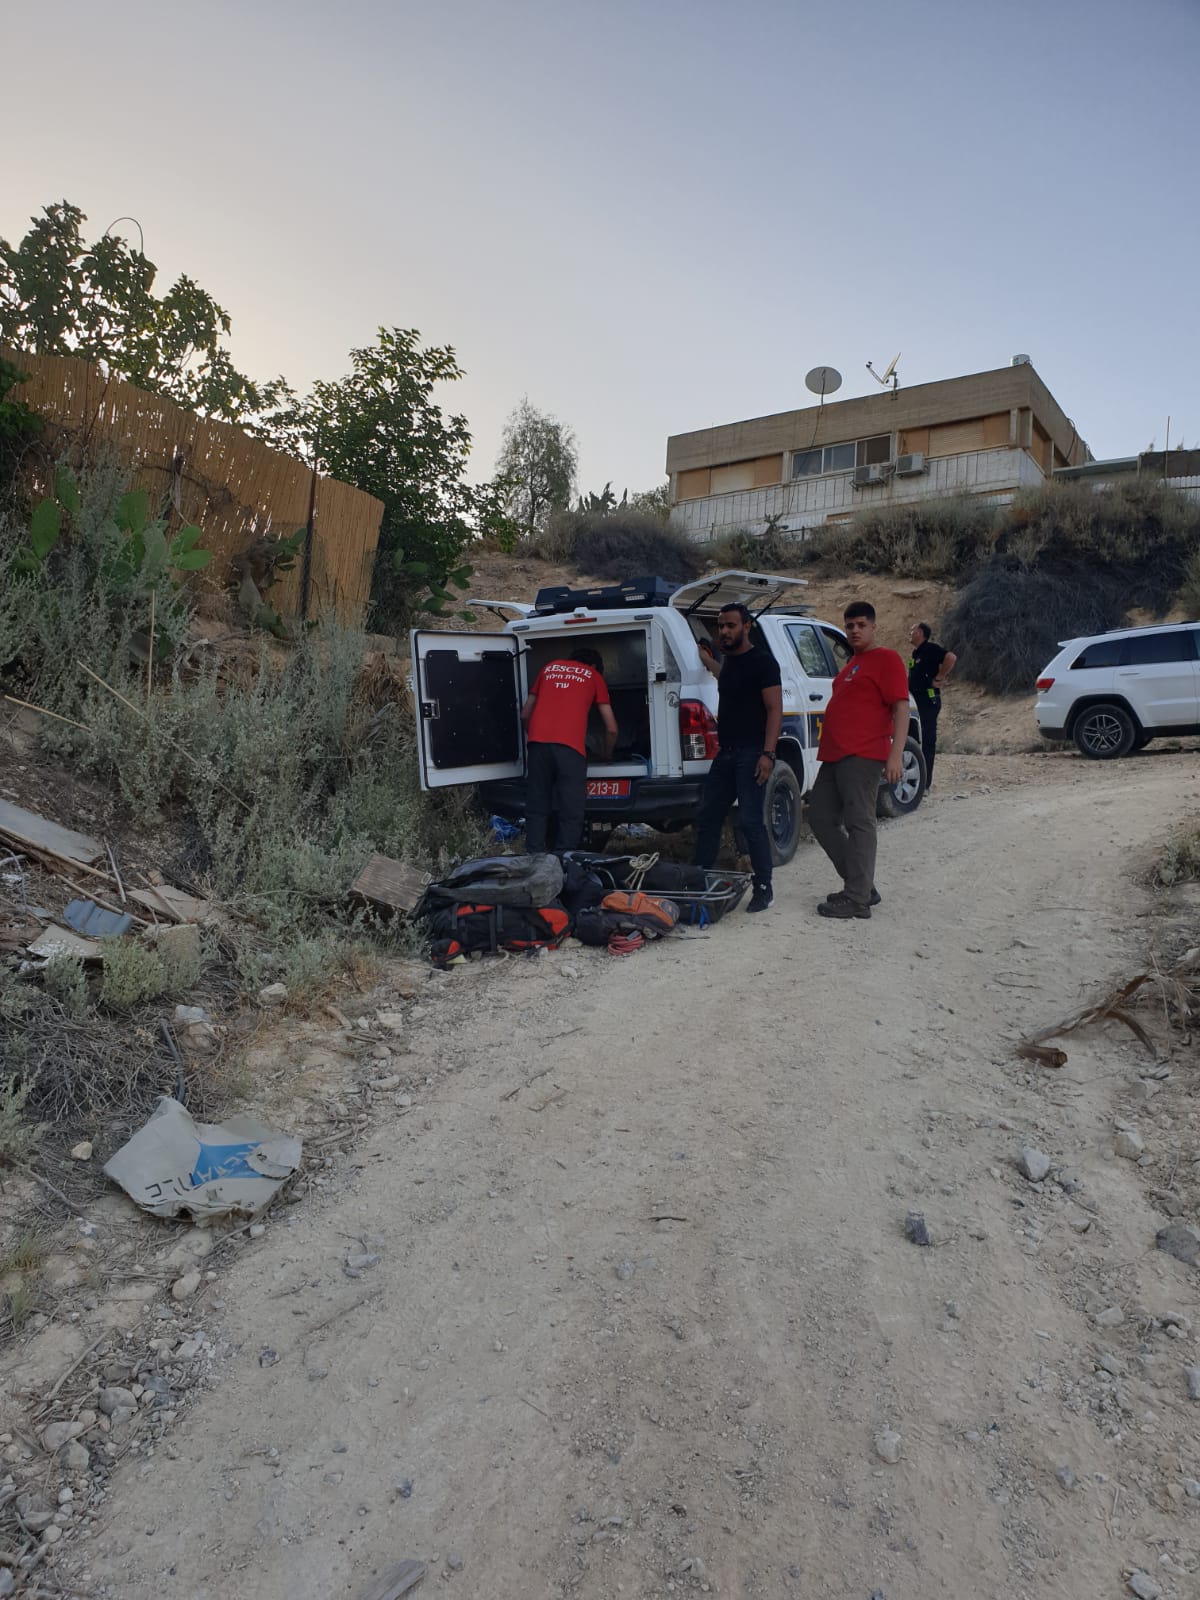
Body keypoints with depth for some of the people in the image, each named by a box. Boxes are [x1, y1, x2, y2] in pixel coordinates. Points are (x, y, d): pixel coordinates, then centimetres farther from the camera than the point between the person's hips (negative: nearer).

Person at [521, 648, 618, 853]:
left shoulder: (549, 667, 29)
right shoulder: (593, 676, 21)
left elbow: (525, 714, 30)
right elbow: (611, 728, 20)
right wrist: (607, 755, 37)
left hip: (537, 741, 3)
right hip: (569, 745, -3)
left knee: (537, 809, 7)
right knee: (570, 813, 0)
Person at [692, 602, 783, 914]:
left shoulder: (762, 661, -7)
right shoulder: (728, 661, 17)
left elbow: (774, 708, -13)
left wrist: (768, 753, -21)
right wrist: (709, 663, 35)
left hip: (751, 753, -8)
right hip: (725, 753, 8)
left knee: (750, 821, -10)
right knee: (707, 817, 10)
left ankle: (763, 888, -2)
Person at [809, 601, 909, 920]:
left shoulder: (886, 659, -3)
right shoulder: (852, 662, 23)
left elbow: (901, 708, -11)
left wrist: (895, 754, -21)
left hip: (862, 756, -10)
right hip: (835, 755, 10)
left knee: (858, 822, -8)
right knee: (821, 817, 10)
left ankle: (857, 899, -4)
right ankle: (861, 885, 18)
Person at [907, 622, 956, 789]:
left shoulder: (930, 649, -10)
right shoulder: (916, 653, 18)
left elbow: (951, 657, -23)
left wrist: (939, 679, -18)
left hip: (928, 700, -10)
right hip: (915, 700, 10)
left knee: (927, 739, -8)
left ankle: (925, 781, -7)